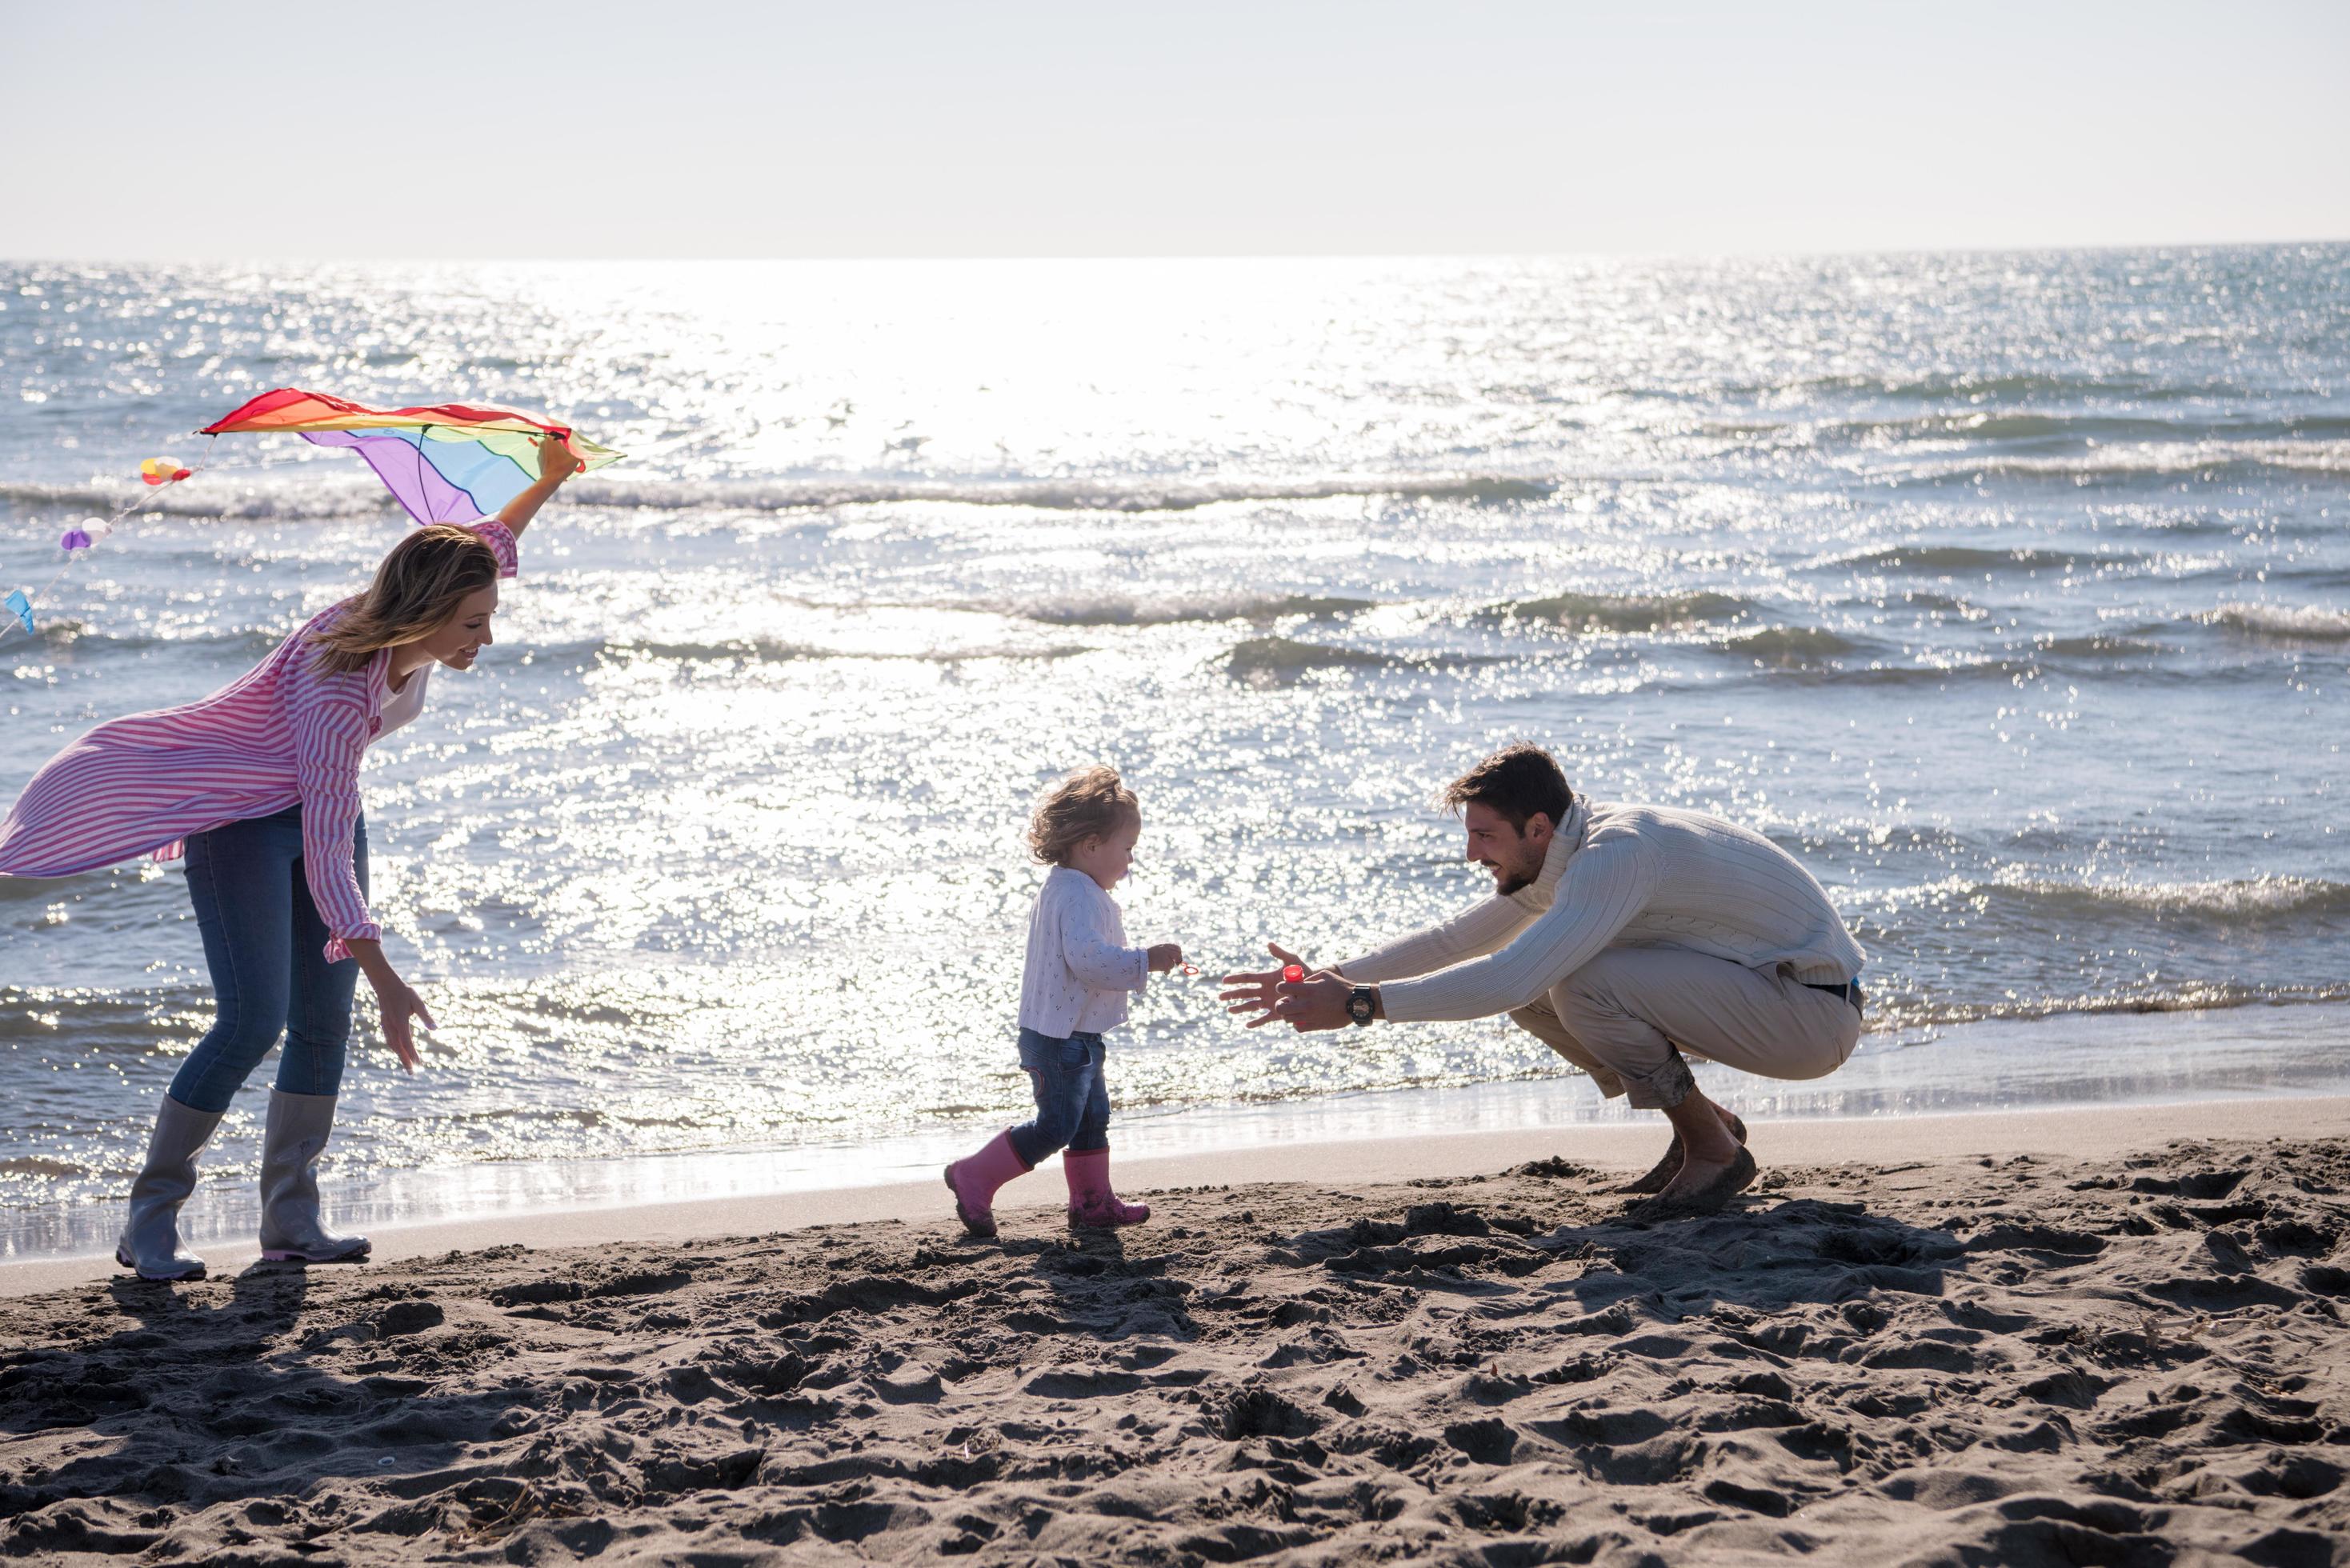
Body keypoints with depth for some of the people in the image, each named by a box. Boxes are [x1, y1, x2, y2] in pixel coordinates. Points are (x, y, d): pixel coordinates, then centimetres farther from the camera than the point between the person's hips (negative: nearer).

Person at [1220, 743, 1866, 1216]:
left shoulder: (1618, 854, -27)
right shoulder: (1554, 855, 3)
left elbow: (1508, 978, -35)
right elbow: (1457, 939, 12)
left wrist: (1360, 1004, -30)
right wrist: (1327, 980, 2)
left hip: (1815, 1012, -9)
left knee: (1583, 984, -27)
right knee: (1535, 991, 2)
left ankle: (1714, 1150, -8)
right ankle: (1704, 1124, 11)